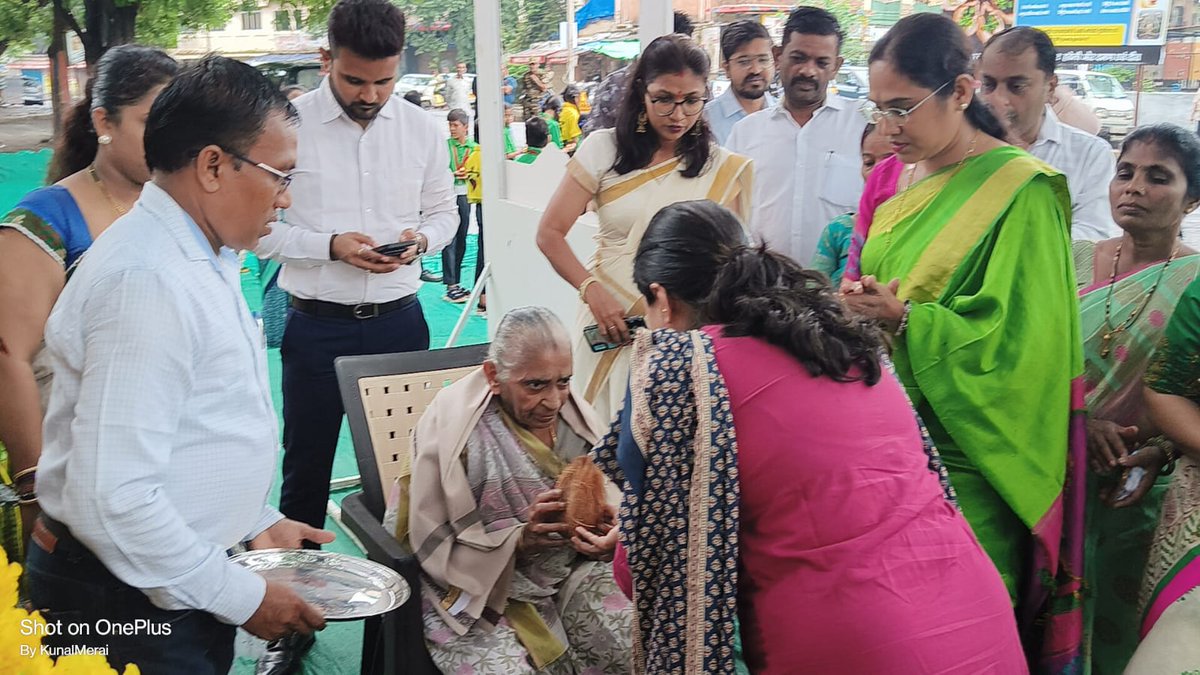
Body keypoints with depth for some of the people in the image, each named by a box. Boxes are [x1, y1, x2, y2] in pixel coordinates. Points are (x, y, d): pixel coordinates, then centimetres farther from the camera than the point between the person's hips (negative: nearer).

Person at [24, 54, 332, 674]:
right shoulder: (147, 281, -25)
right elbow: (113, 498, -28)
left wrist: (257, 521, 15)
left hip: (180, 577, 9)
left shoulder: (199, 259, 7)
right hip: (126, 605, -9)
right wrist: (243, 596, -19)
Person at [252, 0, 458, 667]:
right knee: (305, 470, 9)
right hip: (316, 326, -2)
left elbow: (444, 212, 10)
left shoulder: (424, 129, 1)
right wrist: (330, 245, -19)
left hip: (398, 321, 2)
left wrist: (420, 239, -11)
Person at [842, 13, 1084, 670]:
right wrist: (859, 304, -4)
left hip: (965, 460, -6)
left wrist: (904, 319, -24)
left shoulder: (1020, 191, -11)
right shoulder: (899, 180, 9)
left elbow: (1016, 339, -16)